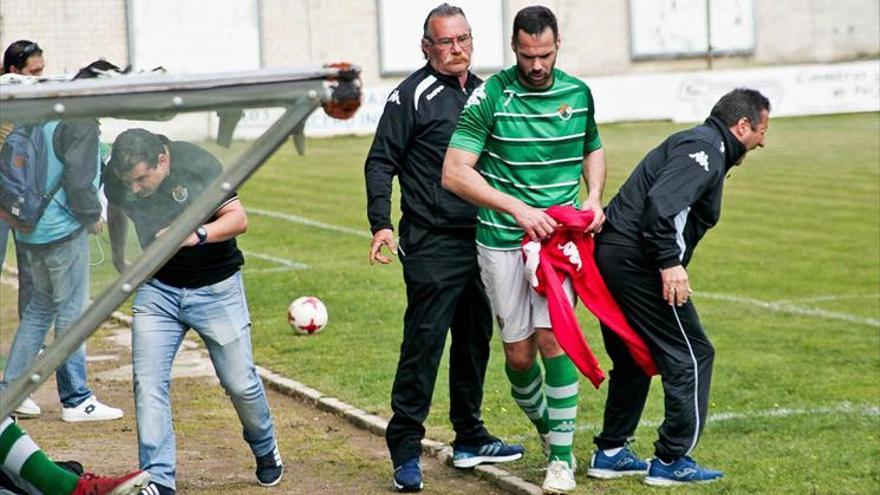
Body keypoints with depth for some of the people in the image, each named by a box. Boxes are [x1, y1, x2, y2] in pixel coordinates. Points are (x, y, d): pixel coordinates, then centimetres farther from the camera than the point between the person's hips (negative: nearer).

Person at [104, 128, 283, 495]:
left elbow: (238, 218, -19)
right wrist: (118, 254, 25)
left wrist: (196, 235, -36)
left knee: (240, 383, 4)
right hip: (157, 289, 3)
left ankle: (265, 450, 32)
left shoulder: (199, 166, -23)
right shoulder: (117, 176, -11)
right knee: (148, 383, -12)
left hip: (216, 288, -3)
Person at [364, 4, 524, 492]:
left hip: (481, 242, 7)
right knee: (423, 344, -8)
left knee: (475, 342, 15)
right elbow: (381, 162, -8)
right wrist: (380, 223, -19)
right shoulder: (414, 94, -7)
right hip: (432, 245, -7)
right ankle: (405, 451, -3)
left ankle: (469, 439, 27)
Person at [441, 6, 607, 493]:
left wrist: (594, 197, 3)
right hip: (503, 239, -1)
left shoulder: (578, 93, 3)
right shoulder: (490, 96, -9)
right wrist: (517, 208, -19)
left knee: (553, 339, -12)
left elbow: (593, 149, 23)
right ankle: (546, 428, 31)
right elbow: (454, 173, -12)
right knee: (518, 353, 4)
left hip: (560, 235, 1)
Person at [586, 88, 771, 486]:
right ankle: (671, 461, 3)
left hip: (611, 256, 10)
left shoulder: (695, 142, 22)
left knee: (633, 359, 21)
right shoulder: (706, 148, -9)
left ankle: (610, 453, 26)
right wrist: (670, 262, -24)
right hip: (636, 261, -10)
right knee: (691, 355, -1)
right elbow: (662, 201, -24)